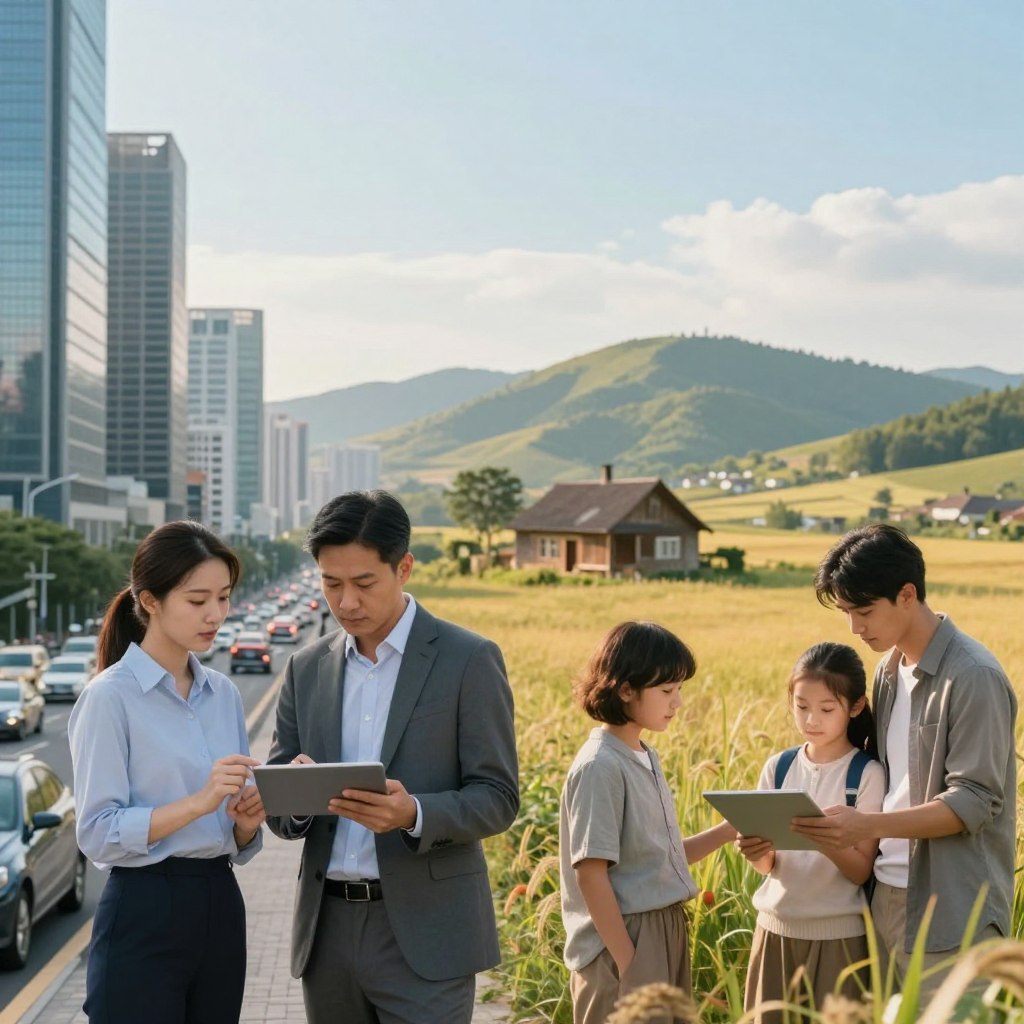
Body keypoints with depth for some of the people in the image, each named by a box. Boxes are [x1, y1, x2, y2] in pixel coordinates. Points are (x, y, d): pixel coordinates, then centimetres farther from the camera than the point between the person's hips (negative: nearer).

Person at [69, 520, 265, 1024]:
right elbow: (97, 834, -15)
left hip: (220, 907, 6)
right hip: (145, 914, -6)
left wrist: (247, 818, -7)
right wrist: (198, 802, -24)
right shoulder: (110, 696, -9)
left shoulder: (224, 692, 10)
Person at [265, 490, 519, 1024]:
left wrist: (413, 814, -24)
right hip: (328, 930, 5)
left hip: (424, 934, -4)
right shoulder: (307, 668, 10)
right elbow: (279, 813, 11)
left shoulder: (469, 660, -4)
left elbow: (497, 798, -6)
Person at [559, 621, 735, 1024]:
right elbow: (591, 872, -19)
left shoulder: (646, 759, 10)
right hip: (622, 943, -9)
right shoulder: (601, 766, -17)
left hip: (664, 936, 9)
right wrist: (627, 964, -18)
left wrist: (728, 831, 2)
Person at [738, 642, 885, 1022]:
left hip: (838, 933, -3)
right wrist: (757, 852, -21)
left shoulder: (867, 774, -8)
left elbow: (861, 870, -11)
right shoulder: (778, 767, 2)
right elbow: (769, 866, 2)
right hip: (776, 926, 3)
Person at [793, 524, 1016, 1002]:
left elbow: (976, 801, -16)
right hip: (887, 897, 7)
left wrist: (869, 825, -25)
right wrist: (848, 822, 0)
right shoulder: (889, 669, 10)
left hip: (951, 913, -7)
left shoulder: (973, 676, -14)